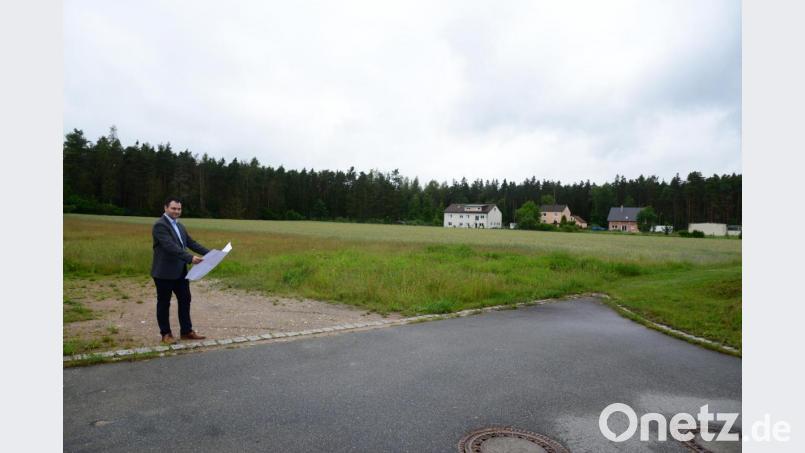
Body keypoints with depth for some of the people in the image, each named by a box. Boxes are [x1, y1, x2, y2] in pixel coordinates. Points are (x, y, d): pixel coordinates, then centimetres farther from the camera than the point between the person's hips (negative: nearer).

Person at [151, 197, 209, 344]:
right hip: (164, 272, -8)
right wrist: (190, 258, -36)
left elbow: (191, 243, 11)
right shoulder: (160, 225, -15)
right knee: (164, 303, 6)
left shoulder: (179, 225, 13)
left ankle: (186, 331, 20)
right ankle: (166, 334, 17)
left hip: (180, 271, 8)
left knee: (185, 300, 11)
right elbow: (171, 246, -27)